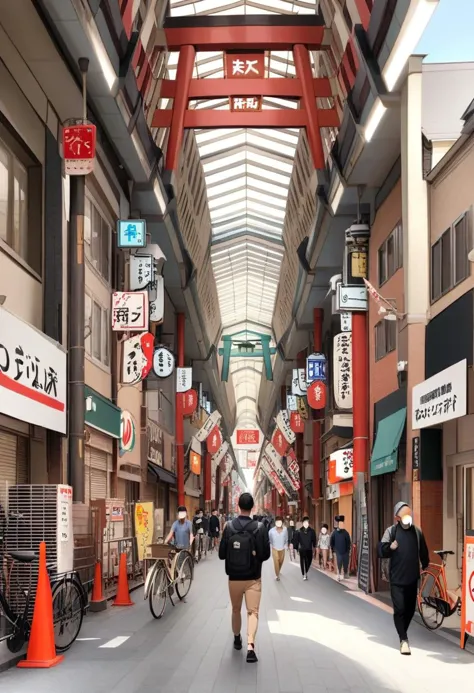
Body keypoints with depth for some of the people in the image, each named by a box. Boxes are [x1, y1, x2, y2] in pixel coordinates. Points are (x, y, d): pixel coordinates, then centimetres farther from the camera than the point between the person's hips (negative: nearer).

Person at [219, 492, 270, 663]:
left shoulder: (229, 527, -9)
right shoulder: (259, 528, -12)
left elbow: (222, 554, -6)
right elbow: (266, 554, -7)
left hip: (234, 578, 2)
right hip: (253, 578, -2)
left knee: (236, 610, 20)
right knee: (253, 612, -2)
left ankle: (237, 639, 38)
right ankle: (250, 646, -19)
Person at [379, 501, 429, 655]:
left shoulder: (417, 531, 3)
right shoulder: (391, 531, -6)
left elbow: (423, 552, 16)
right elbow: (381, 550, -12)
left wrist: (425, 567, 19)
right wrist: (390, 547, -32)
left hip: (412, 578, 4)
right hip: (397, 579, -4)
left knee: (410, 609, 12)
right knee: (399, 609, -9)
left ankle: (403, 634, 31)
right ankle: (404, 639, -4)